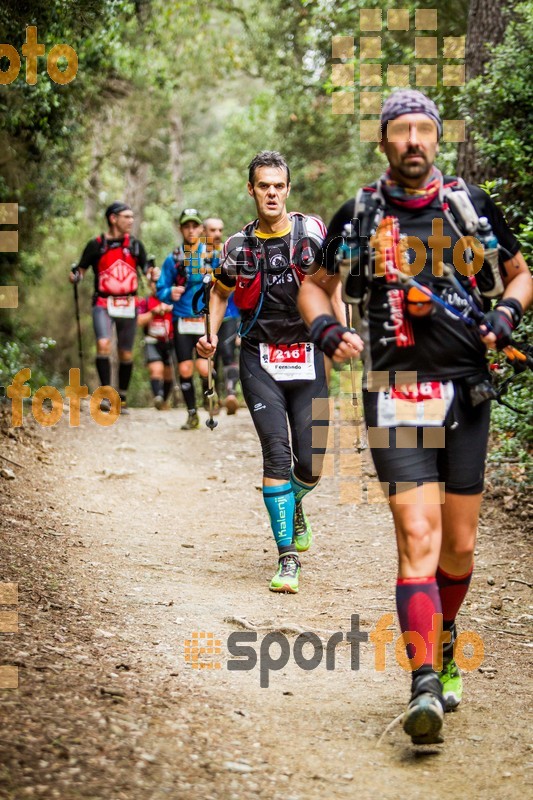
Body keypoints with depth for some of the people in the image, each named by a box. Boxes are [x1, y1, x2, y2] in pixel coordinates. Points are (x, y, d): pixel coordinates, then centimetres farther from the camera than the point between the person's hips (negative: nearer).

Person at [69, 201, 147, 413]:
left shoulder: (135, 245, 8)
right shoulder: (96, 245, 0)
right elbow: (81, 270, 5)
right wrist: (75, 276, -17)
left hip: (128, 306, 3)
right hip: (103, 304, -3)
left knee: (126, 354, 7)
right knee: (103, 344, -24)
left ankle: (122, 399, 21)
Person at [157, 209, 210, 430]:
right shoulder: (173, 259, 7)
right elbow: (161, 289, 7)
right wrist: (170, 293, -13)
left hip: (206, 320, -2)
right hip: (182, 320, 2)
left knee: (203, 367, -15)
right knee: (185, 370, -2)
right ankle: (192, 415, 13)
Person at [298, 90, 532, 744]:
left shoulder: (470, 204, 6)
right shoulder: (359, 214, 4)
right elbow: (315, 285, 16)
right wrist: (327, 331, -4)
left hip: (466, 392, 2)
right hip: (397, 395, -2)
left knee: (459, 546, 8)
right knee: (418, 537, -15)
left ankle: (443, 651, 34)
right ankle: (424, 686, -19)